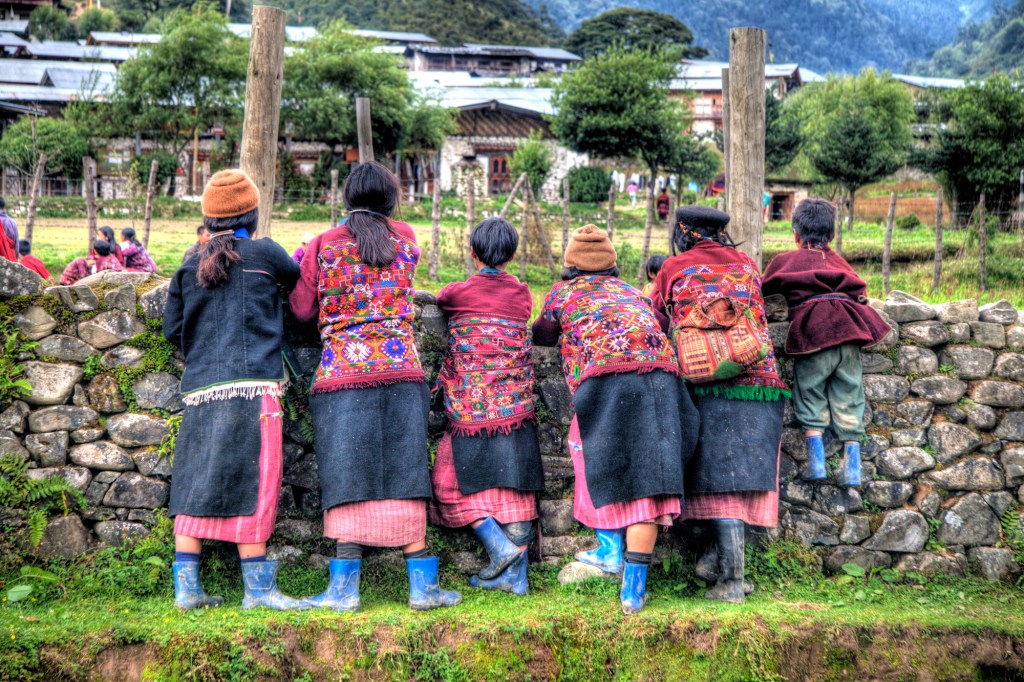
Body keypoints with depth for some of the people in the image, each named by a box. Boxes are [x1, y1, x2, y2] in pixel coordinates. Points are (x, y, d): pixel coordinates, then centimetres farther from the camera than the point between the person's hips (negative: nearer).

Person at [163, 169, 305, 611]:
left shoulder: (188, 268, 11)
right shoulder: (264, 254, -1)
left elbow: (173, 330, 11)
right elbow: (301, 281, 15)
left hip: (199, 391, 5)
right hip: (250, 385, -5)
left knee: (195, 487, 7)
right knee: (252, 482, -3)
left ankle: (186, 587, 9)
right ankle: (257, 588, -1)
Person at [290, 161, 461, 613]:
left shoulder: (323, 245, 6)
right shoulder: (405, 238, 11)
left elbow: (302, 309, 7)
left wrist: (299, 268, 23)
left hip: (343, 372, -1)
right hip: (401, 369, 1)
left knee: (351, 478, -2)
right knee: (404, 476, 3)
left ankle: (344, 587, -5)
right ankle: (422, 584, 3)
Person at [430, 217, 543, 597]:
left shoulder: (456, 293, -2)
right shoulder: (522, 294, 6)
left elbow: (438, 302, 18)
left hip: (471, 408, -4)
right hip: (516, 406, 4)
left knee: (453, 480, 7)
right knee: (514, 487, 5)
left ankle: (500, 547, -7)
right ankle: (515, 576, 6)